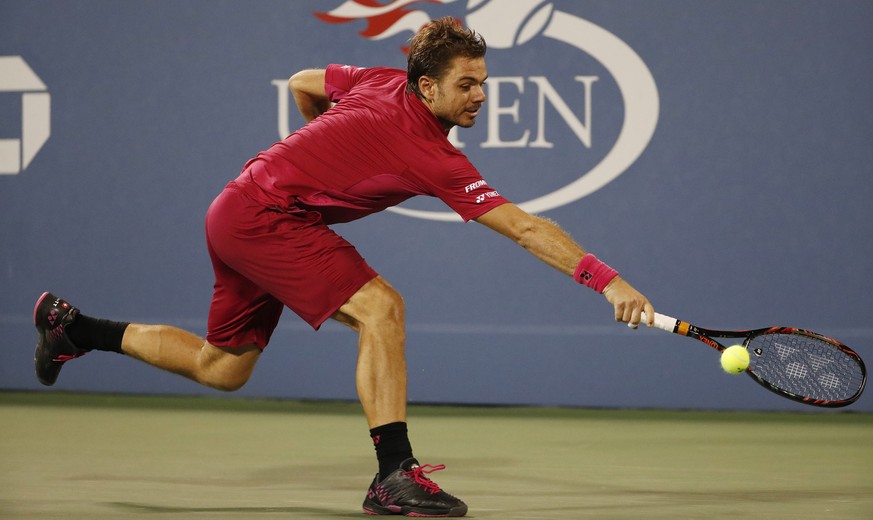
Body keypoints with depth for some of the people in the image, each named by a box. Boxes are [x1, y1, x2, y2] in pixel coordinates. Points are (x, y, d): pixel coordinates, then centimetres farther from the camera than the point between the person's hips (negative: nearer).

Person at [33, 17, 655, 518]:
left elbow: (302, 83, 20)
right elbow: (526, 229, -27)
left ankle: (72, 328, 35)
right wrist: (606, 279, -29)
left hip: (237, 211, 10)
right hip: (264, 213, -10)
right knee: (380, 308, -23)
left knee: (222, 369, 22)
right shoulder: (433, 158, -22)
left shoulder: (380, 82, 2)